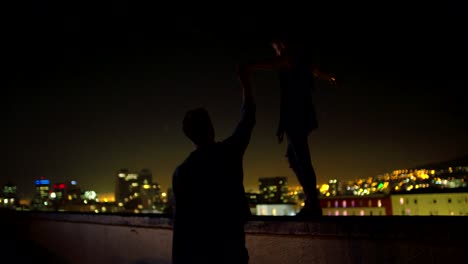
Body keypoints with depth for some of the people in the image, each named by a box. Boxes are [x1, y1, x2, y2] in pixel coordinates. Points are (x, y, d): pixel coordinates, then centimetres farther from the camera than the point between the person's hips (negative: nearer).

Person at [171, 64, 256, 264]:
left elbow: (180, 218, -2)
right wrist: (244, 81, 24)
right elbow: (248, 119, 13)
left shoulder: (182, 171, -2)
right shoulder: (229, 152, -3)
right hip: (230, 245, -1)